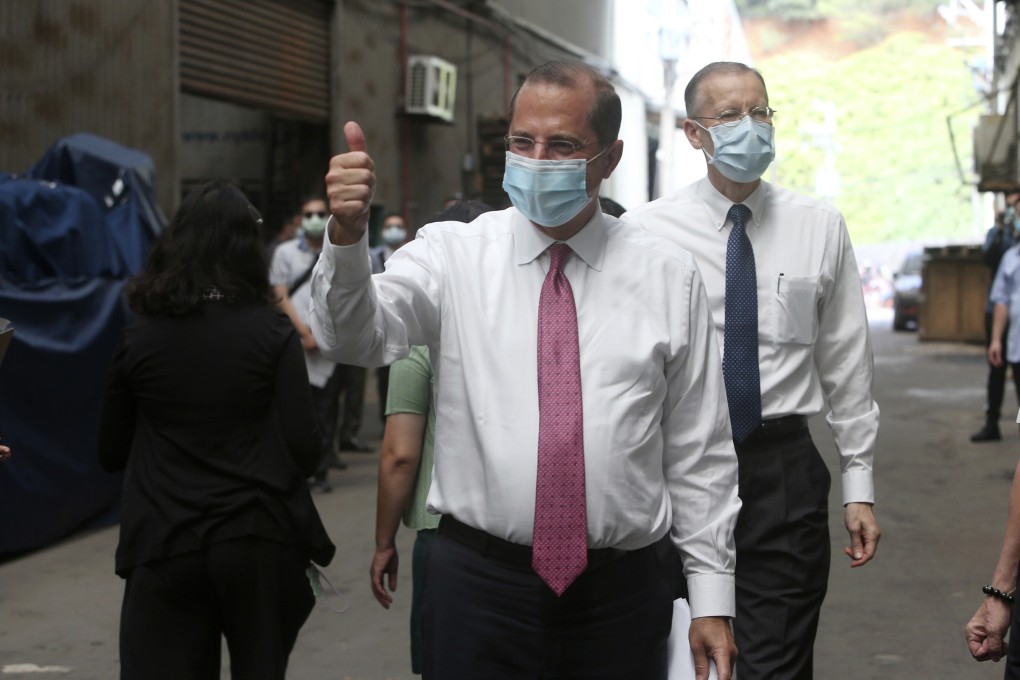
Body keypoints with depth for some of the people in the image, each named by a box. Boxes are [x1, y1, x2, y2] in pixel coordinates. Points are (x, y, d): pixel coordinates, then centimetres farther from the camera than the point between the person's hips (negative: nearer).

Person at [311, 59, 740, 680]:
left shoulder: (668, 275, 3)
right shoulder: (452, 254, 1)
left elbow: (700, 452, 5)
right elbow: (356, 336, -17)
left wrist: (712, 600, 3)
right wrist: (347, 234, -37)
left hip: (622, 593, 1)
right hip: (479, 583, -1)